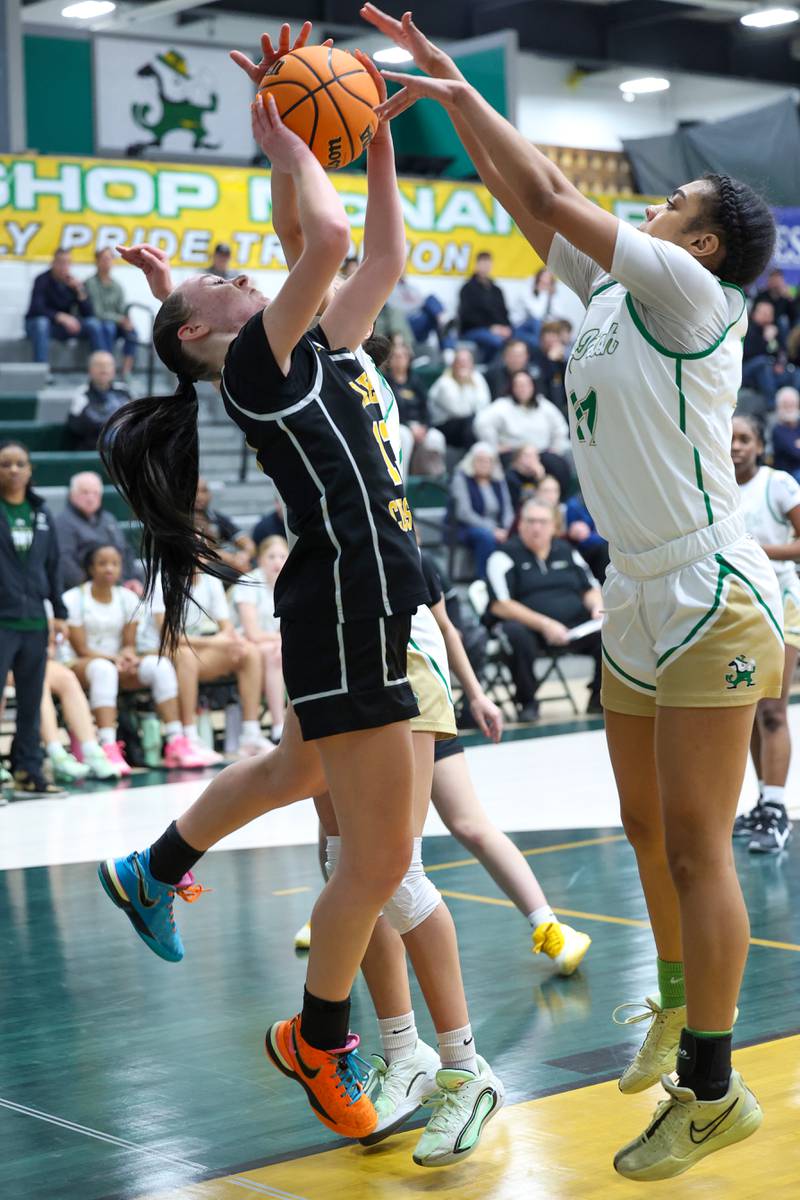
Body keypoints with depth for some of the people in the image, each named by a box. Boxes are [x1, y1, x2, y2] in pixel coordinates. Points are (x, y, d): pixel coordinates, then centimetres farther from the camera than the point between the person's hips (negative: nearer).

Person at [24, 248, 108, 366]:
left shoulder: (73, 282, -3)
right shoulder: (42, 280, -14)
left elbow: (88, 313, -8)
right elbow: (37, 308, -27)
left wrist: (80, 290, -23)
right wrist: (61, 317, -38)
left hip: (63, 326, 4)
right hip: (38, 321, -4)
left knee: (94, 324, -16)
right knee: (41, 323, -39)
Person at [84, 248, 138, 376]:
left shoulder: (117, 286, 11)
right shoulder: (90, 283, -7)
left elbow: (122, 310, 6)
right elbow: (97, 313, -14)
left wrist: (127, 320, -18)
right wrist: (120, 319, -22)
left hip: (116, 324, 5)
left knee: (131, 330, -26)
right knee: (108, 327, -37)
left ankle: (126, 374, -32)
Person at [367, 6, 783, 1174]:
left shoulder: (693, 294, -11)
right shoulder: (612, 295, 11)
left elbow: (551, 202, -13)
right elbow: (539, 208, 14)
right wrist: (447, 95, 9)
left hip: (711, 602, -9)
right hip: (638, 601, 9)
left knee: (695, 846, -6)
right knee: (647, 828, 18)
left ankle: (714, 1090, 2)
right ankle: (678, 1005, 38)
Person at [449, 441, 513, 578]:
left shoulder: (499, 481, 14)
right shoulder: (461, 478, -2)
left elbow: (507, 510, 9)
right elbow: (464, 512, -11)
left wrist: (506, 530, -13)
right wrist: (492, 530, -19)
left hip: (496, 530, 4)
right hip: (466, 529, -4)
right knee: (486, 536, -37)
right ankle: (483, 580, -34)